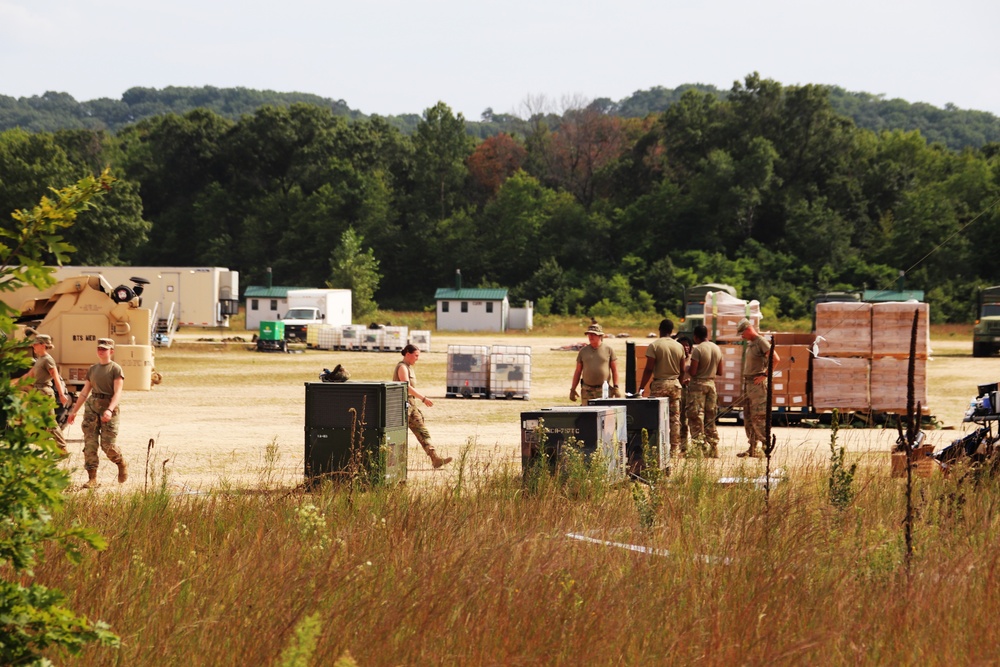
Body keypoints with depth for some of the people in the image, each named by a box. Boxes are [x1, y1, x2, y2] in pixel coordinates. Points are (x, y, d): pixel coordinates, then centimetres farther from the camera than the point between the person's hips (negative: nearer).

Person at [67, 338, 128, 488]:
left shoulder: (116, 369, -3)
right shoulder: (92, 369, 15)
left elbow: (117, 393, -12)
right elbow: (84, 392, 20)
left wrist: (110, 410, -27)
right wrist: (74, 411, 17)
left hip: (108, 408, -5)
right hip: (91, 407, 5)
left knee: (108, 445, -7)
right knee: (89, 444, -4)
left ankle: (122, 464, 24)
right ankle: (92, 479, -2)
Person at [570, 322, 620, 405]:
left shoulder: (608, 349, 4)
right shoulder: (583, 351, 10)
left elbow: (614, 370, 4)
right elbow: (578, 372, 13)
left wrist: (616, 388, -3)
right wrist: (572, 389, 9)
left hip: (604, 391, -2)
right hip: (587, 391, 2)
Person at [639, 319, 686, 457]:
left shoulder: (654, 346, -8)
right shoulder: (679, 347, 6)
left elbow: (649, 369, -12)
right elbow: (682, 370, 9)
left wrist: (641, 387, -7)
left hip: (659, 384, -4)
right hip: (675, 384, 4)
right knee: (675, 418, 7)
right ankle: (675, 449, 8)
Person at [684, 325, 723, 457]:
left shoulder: (697, 350, -15)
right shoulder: (717, 349, 7)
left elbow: (692, 372, -18)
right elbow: (720, 372, 12)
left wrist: (688, 373, 3)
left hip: (698, 384, -7)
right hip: (711, 384, 7)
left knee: (696, 417, -3)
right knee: (710, 418, 12)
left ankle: (700, 446, -9)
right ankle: (713, 450, 12)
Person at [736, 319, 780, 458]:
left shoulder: (761, 342, -11)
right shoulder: (750, 344, 16)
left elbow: (776, 359, -20)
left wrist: (765, 375, -17)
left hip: (758, 384, -10)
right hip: (748, 383, 10)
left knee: (759, 417, -12)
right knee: (748, 418, 8)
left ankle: (767, 445, -11)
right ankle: (752, 448, 11)